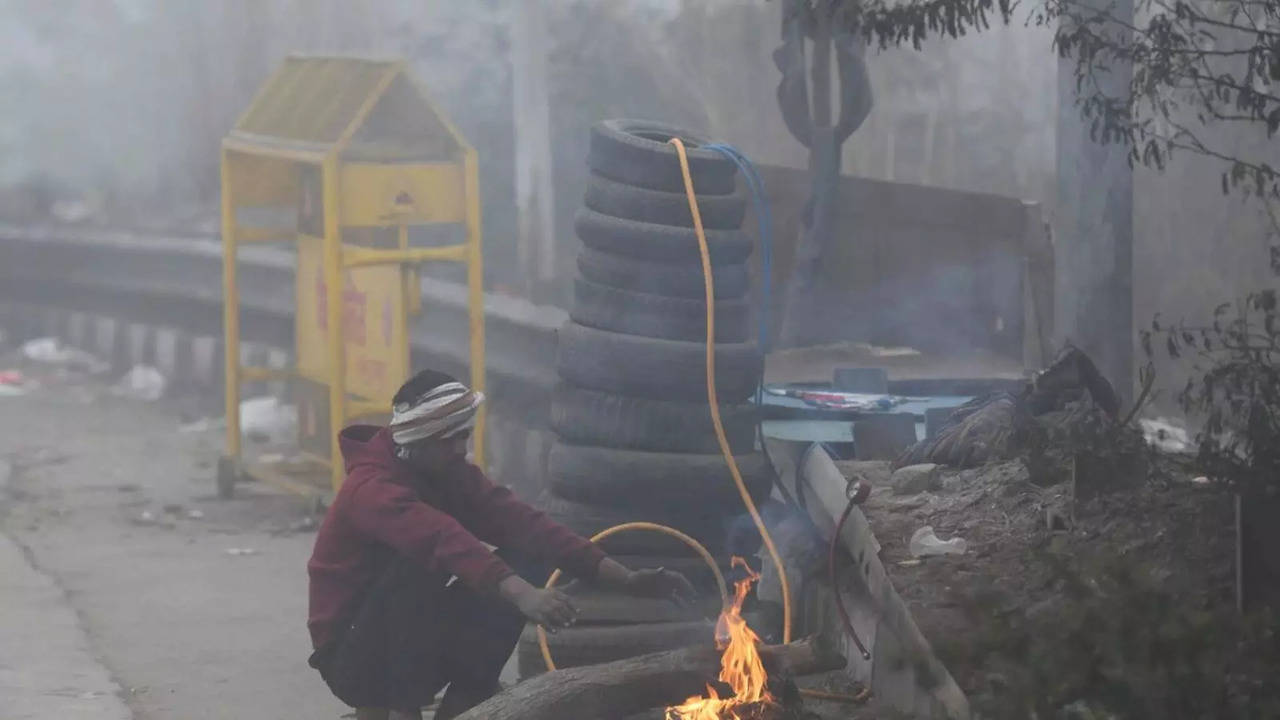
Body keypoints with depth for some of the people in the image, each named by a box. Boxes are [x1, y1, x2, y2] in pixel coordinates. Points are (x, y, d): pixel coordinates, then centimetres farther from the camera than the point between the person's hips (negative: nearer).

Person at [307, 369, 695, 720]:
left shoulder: (451, 475, 1)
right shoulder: (373, 488, -23)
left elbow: (522, 524, -10)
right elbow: (445, 542, -41)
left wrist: (624, 578, -22)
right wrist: (522, 595, -55)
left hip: (423, 647, 7)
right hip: (353, 657, -7)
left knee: (519, 565, -8)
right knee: (418, 569, -32)